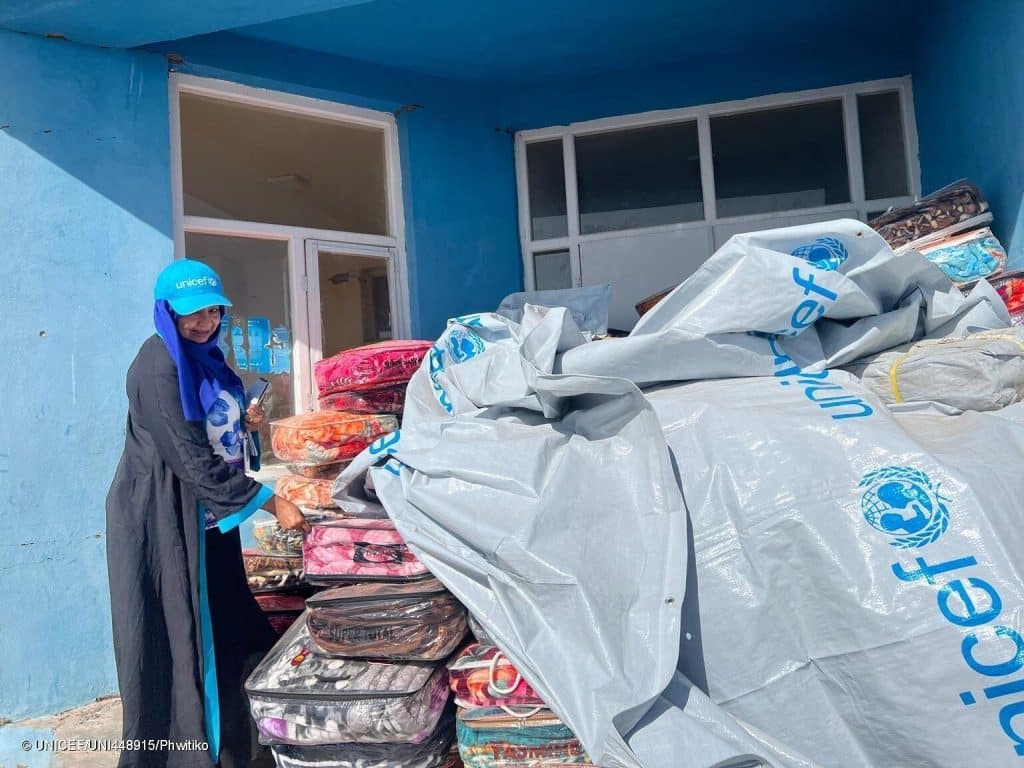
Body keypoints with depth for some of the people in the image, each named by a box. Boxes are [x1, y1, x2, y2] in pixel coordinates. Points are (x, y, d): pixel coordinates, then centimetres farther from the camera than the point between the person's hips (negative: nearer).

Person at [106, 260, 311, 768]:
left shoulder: (204, 357, 9)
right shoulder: (158, 365, -18)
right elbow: (191, 457, -23)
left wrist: (242, 423, 1)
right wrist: (271, 503, -23)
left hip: (206, 512, 9)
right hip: (163, 518, -9)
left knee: (223, 628, 14)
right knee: (178, 635, 1)